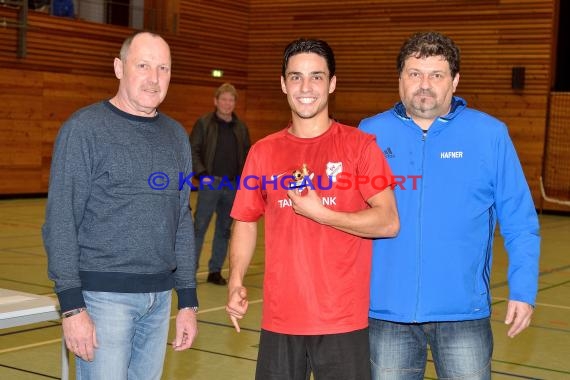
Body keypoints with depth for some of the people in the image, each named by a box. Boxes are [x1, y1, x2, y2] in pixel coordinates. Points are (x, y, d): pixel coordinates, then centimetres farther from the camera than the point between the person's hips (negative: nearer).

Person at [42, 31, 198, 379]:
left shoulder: (176, 136, 10)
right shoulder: (84, 129, -6)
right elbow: (60, 222, -9)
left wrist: (188, 300, 10)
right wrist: (72, 306, -14)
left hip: (160, 297, 5)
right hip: (104, 295, -5)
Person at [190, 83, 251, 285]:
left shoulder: (241, 127, 11)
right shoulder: (204, 123, 0)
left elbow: (247, 154, 15)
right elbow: (193, 151, -3)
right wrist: (202, 174, -13)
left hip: (233, 185, 4)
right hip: (210, 183, -4)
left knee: (224, 229, 9)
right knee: (199, 227, -4)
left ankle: (215, 270, 17)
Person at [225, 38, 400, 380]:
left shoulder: (359, 145, -3)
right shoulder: (263, 152, 7)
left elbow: (389, 223, -8)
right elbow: (246, 222, 12)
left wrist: (319, 212, -15)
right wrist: (236, 282, -2)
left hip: (343, 321, -3)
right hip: (279, 321, 3)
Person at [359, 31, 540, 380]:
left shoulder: (490, 135, -2)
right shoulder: (371, 133, 1)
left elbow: (520, 223, 0)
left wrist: (523, 291, -5)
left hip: (463, 311, -1)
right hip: (387, 309, 2)